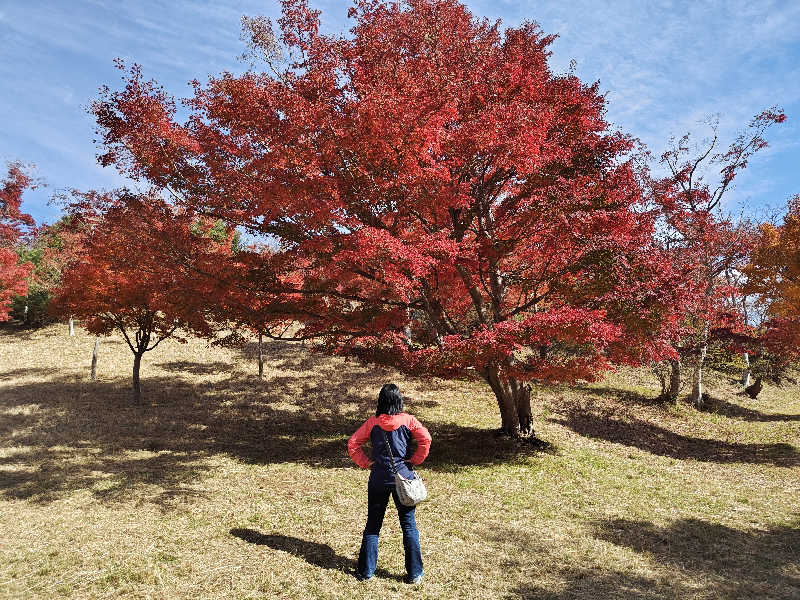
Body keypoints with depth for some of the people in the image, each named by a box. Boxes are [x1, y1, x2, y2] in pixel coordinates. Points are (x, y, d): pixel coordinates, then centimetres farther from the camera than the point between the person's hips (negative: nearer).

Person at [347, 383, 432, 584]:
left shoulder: (372, 422, -2)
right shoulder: (407, 420, -6)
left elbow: (352, 444, -3)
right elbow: (425, 439, -16)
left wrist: (365, 462, 4)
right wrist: (415, 460, -5)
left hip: (378, 480, 1)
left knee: (373, 524, 13)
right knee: (409, 525, 9)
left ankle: (366, 571, 19)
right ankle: (414, 573, 14)